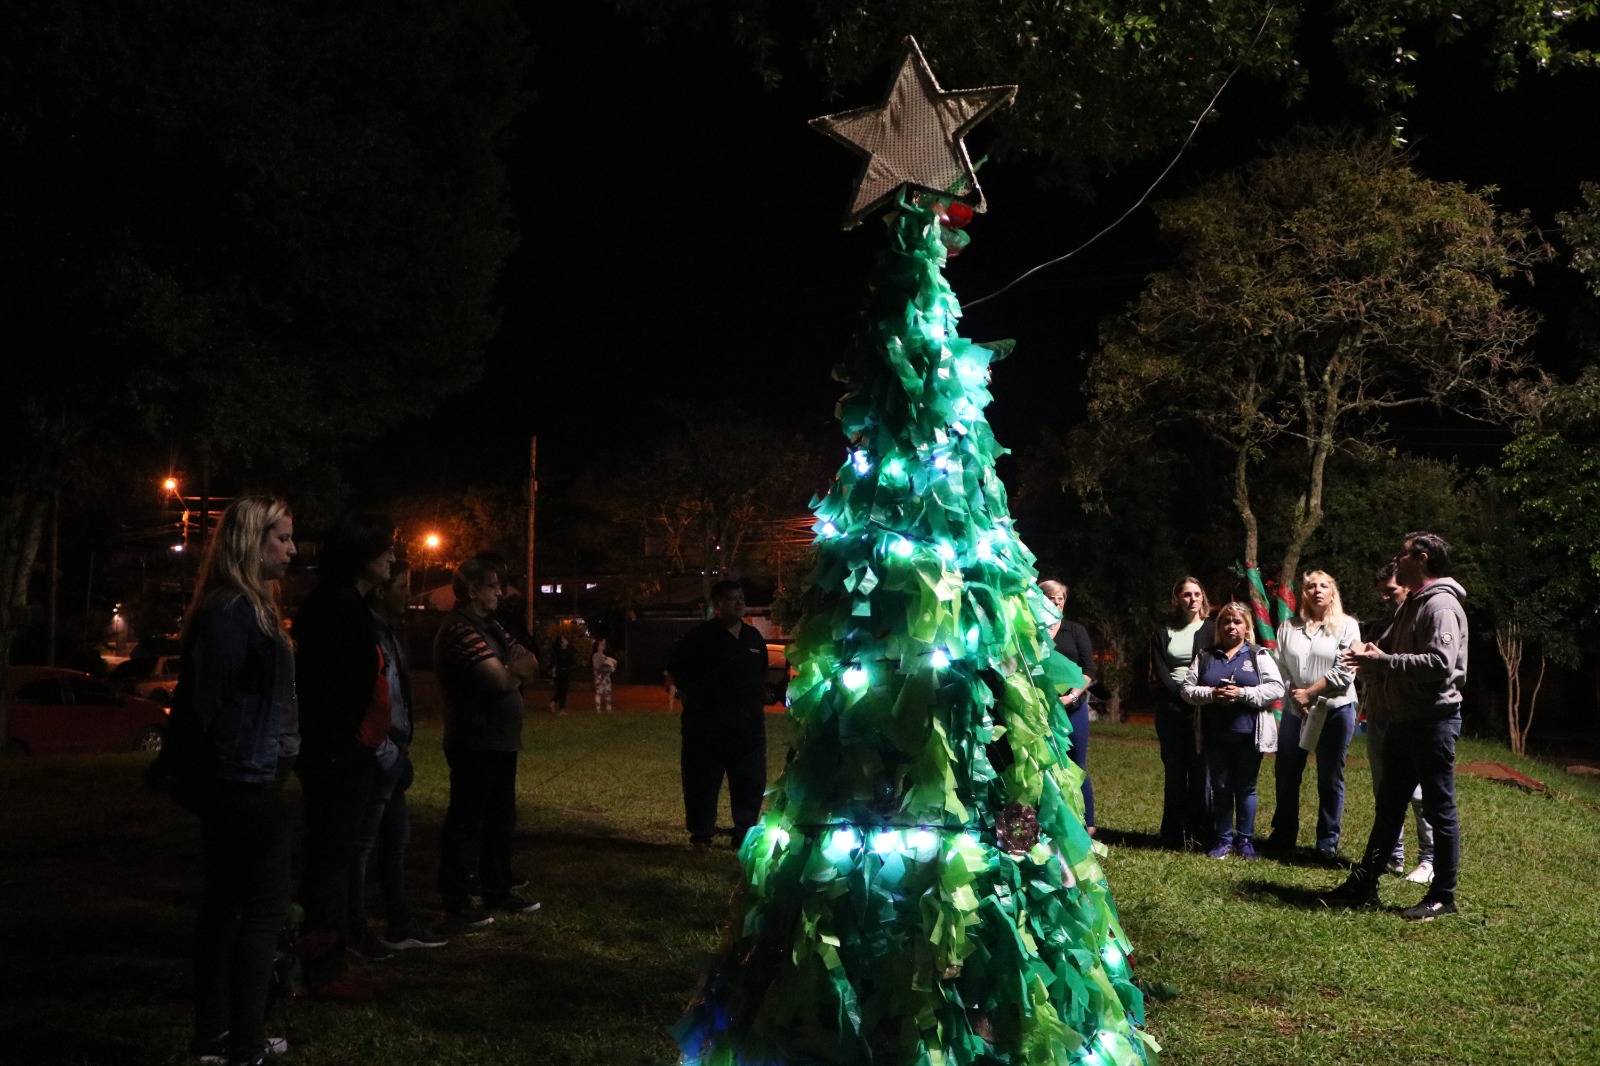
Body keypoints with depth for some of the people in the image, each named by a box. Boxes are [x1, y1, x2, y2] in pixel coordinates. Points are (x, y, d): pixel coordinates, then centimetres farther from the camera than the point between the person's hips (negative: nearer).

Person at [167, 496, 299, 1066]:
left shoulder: (247, 607, 15)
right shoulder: (231, 611, -17)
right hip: (246, 782, -10)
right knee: (264, 906, -5)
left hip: (239, 781, 10)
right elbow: (210, 703, -21)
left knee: (226, 902, 14)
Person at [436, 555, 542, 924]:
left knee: (501, 820, 16)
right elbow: (503, 680, -24)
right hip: (475, 744, -10)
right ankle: (457, 902, 5)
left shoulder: (489, 627, 15)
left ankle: (497, 892, 26)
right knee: (466, 824, -2)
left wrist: (510, 671, -13)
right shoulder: (461, 630, -18)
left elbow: (529, 665, 8)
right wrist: (517, 670, -3)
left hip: (499, 741, 10)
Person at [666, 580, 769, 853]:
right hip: (708, 725, -5)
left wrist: (759, 700, 16)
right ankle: (701, 835, 10)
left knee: (751, 782, 5)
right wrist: (692, 695, 0)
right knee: (703, 781, 0)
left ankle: (745, 834, 15)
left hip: (749, 725, 5)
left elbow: (762, 674, 25)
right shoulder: (701, 636, -5)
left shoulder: (753, 637, 12)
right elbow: (675, 667, 1)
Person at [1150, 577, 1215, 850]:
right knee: (1174, 772, 3)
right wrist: (1181, 695, -12)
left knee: (1200, 772, -3)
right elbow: (1160, 670, 2)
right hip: (1172, 709, 2)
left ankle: (1201, 835, 0)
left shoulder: (1211, 630, 5)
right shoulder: (1163, 633, 12)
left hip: (1202, 710, -2)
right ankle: (1173, 836, 5)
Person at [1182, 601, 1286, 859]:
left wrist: (1243, 693, -17)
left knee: (1246, 789, 6)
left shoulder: (1259, 656, 4)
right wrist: (1211, 694, -13)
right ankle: (1223, 839, 17)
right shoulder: (1205, 656, 10)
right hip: (1215, 736, 2)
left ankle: (1245, 840, 16)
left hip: (1248, 735, -2)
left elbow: (1276, 688, -6)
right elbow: (1188, 688, 5)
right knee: (1220, 788, 8)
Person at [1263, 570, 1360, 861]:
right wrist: (1294, 695, -11)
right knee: (1286, 777, 8)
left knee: (1330, 780, 3)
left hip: (1335, 710, -3)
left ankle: (1328, 842, 11)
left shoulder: (1346, 626, -3)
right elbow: (1280, 666, 3)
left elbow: (1344, 673, -11)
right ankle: (1283, 836, 20)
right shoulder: (1289, 627, 8)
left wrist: (1310, 693, -12)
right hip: (1295, 711, 4)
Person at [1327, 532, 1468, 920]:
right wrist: (1369, 654, -2)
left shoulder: (1441, 606, -15)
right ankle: (1364, 883, 22)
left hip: (1433, 720, -10)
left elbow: (1440, 664, -27)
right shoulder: (1410, 605, 16)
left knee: (1439, 809, 0)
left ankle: (1443, 896, 8)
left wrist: (1382, 661, -22)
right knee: (1388, 805, 15)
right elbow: (1387, 647, 21)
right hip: (1401, 720, 10)